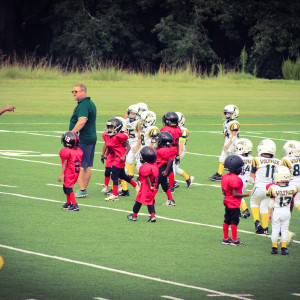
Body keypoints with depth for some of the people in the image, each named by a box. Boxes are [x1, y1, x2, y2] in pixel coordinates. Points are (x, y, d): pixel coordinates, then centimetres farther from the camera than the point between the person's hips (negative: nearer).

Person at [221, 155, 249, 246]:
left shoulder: (225, 177, 5)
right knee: (234, 221, -1)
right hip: (234, 204, -9)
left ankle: (226, 238, 21)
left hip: (227, 202, 9)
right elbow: (235, 194, -22)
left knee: (227, 220, 14)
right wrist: (245, 195, -12)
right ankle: (234, 240, 4)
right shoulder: (235, 179, -23)